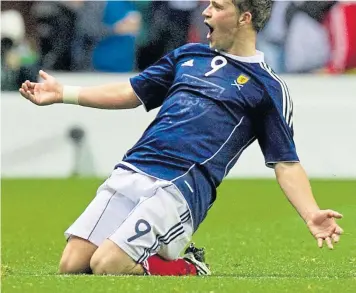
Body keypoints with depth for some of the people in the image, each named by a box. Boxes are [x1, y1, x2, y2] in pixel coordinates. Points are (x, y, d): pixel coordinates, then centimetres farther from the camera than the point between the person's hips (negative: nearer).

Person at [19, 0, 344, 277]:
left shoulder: (268, 88, 5)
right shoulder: (188, 55, 22)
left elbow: (286, 163, 3)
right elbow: (131, 93, 27)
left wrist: (312, 215, -12)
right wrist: (63, 93, 20)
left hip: (181, 189, -6)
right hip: (131, 173, 6)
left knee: (107, 266, -23)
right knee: (72, 265, -8)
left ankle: (191, 272, 2)